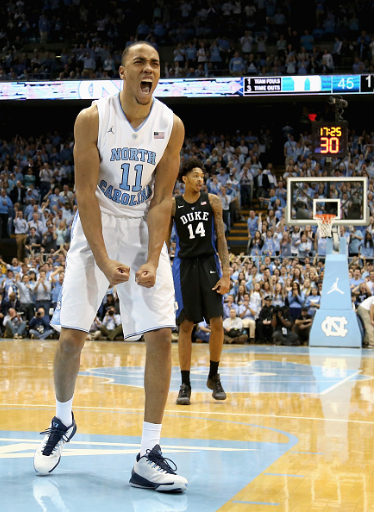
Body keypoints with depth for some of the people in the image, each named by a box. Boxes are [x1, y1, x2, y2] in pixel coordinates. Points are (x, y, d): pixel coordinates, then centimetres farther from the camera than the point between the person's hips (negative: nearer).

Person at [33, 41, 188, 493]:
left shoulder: (171, 126, -7)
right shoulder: (92, 119, -13)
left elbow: (161, 199, -6)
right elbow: (85, 193, -14)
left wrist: (151, 260, -17)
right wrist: (105, 261, -21)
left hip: (144, 233, 2)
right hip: (95, 231, -2)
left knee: (160, 336, -10)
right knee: (71, 336, -6)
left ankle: (148, 457, -5)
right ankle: (62, 421, 25)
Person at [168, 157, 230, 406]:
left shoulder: (212, 201, 1)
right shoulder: (172, 205, -1)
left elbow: (221, 238, 1)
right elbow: (164, 241, 3)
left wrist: (226, 273, -6)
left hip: (209, 263, 1)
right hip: (185, 265, -1)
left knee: (217, 322, -2)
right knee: (186, 325, -1)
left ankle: (214, 376, 17)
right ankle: (185, 384, 6)